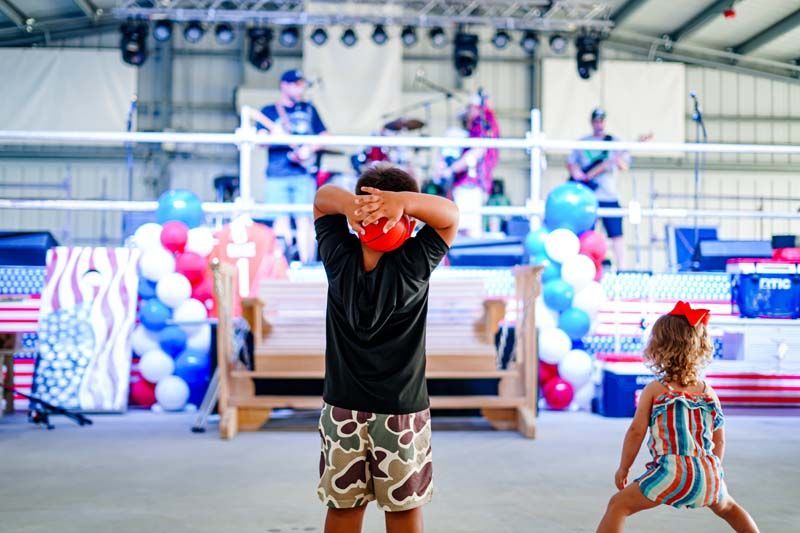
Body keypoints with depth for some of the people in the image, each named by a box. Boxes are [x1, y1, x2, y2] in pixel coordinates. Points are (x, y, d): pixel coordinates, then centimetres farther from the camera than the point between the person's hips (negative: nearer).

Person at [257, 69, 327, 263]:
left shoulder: (308, 109, 16)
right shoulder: (269, 111, 10)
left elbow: (323, 136, 13)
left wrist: (309, 148, -6)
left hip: (304, 172, 1)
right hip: (277, 173, -1)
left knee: (304, 219, -3)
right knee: (281, 220, -3)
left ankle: (306, 263, 0)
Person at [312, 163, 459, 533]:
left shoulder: (338, 259, -11)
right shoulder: (412, 266, -19)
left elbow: (322, 197, 2)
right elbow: (450, 212, -9)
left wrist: (347, 204, -21)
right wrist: (402, 200, -27)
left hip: (342, 408, 3)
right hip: (402, 411, -2)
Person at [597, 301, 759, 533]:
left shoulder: (654, 390, 1)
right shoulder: (708, 391, 12)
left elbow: (636, 431, -1)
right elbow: (719, 440, 17)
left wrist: (623, 468, 11)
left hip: (673, 471, -5)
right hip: (709, 472, 5)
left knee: (618, 505, 4)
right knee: (728, 507, 35)